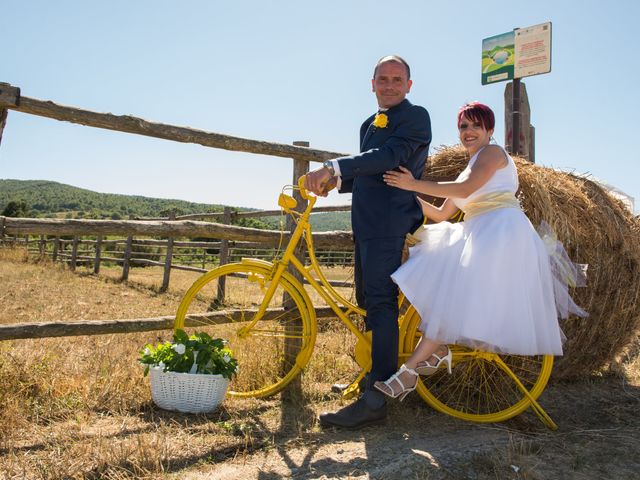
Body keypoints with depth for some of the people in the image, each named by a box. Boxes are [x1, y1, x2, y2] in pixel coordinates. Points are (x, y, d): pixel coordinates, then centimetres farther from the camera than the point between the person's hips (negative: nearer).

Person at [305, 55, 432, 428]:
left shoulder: (415, 117, -2)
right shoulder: (369, 124, 25)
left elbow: (389, 156, -19)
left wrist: (333, 166, -28)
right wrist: (335, 181, 5)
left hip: (390, 220, -9)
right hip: (367, 223, 9)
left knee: (381, 301, -14)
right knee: (368, 299, 14)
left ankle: (376, 399, -12)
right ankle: (377, 375, 29)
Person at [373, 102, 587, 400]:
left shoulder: (493, 152, 3)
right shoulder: (467, 171, 28)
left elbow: (465, 188, -14)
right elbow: (442, 214, 22)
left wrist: (415, 184, -12)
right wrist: (409, 194, 14)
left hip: (501, 232, -9)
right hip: (478, 235, 9)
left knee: (456, 293, -21)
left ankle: (411, 369, -25)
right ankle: (437, 349, -5)